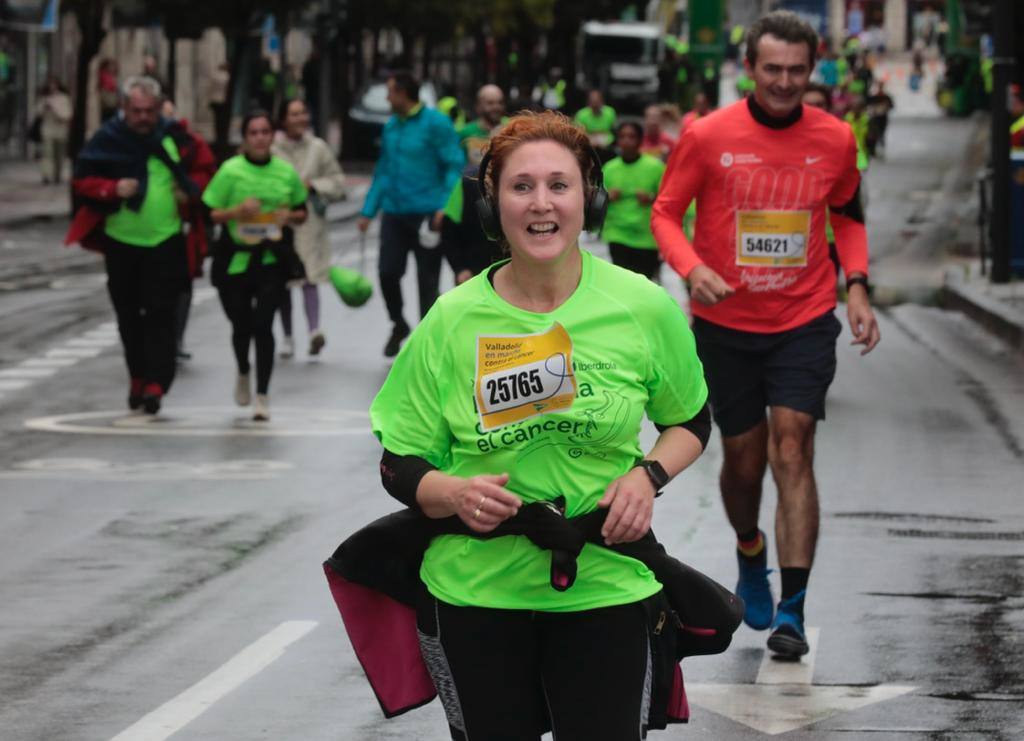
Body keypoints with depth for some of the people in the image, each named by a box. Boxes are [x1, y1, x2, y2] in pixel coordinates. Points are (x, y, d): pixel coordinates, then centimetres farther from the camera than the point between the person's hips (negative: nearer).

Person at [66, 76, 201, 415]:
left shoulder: (173, 136, 0)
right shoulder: (107, 139, -4)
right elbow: (82, 180, -2)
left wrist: (189, 193, -4)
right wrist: (113, 189, -18)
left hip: (166, 240, -1)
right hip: (122, 241, 1)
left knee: (160, 314, -8)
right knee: (129, 316, 10)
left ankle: (156, 383, -10)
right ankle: (138, 376, 23)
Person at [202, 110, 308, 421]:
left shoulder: (286, 172, 3)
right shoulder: (230, 171, -6)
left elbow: (301, 213, 16)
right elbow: (209, 214, -4)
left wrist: (289, 216, -6)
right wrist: (237, 212, -21)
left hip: (271, 259, 1)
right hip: (235, 261, -1)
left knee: (263, 325, -9)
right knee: (241, 326, 8)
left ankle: (262, 395, 0)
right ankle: (243, 373, 41)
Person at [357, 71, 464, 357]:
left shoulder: (435, 123, -9)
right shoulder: (391, 127, 11)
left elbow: (455, 167, -11)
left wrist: (446, 207, -21)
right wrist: (368, 211, 14)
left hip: (427, 213, -5)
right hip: (395, 213, 5)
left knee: (427, 279, 2)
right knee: (388, 272, 1)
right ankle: (398, 324, 26)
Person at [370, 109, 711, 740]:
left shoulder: (644, 308, -4)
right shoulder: (451, 322, -4)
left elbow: (690, 421, 13)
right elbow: (400, 465, 1)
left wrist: (648, 475, -7)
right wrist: (456, 495, -19)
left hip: (605, 587, 0)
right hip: (474, 589, 1)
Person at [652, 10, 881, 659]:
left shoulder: (835, 139, -2)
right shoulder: (708, 136, -8)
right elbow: (666, 213, -1)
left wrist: (856, 287, 1)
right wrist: (693, 268, -19)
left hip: (806, 321, 0)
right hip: (726, 325, 0)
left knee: (793, 451, -12)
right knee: (743, 459, 9)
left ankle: (792, 610, -12)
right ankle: (750, 553, 42)